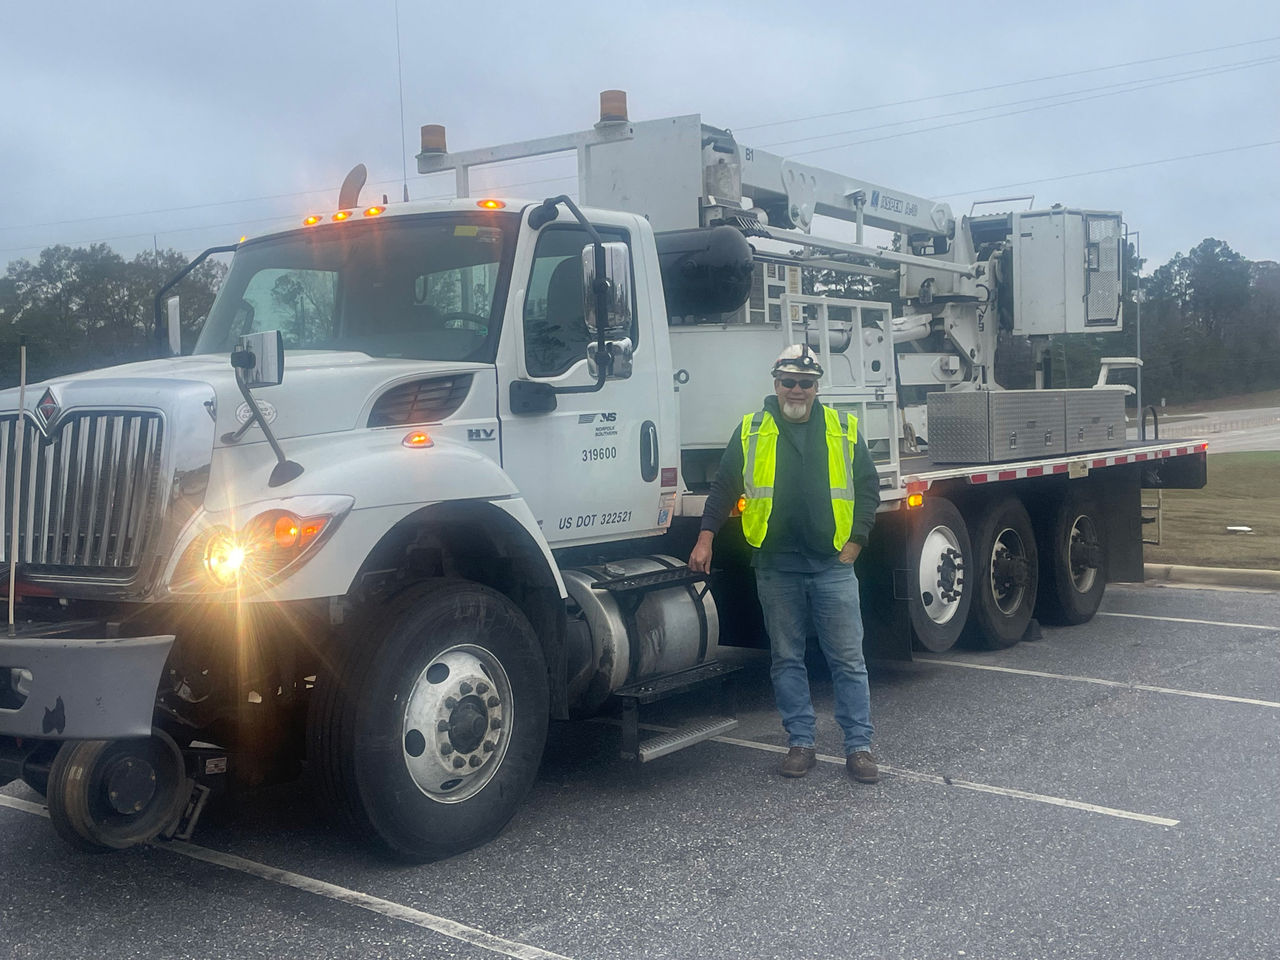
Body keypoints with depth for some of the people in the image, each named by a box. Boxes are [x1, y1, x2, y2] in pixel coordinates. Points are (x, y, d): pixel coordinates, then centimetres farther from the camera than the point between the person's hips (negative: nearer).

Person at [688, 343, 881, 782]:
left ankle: (859, 747, 9)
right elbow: (724, 486, 10)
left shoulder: (843, 430, 7)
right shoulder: (751, 430, 6)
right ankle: (801, 743, 17)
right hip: (776, 567, 0)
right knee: (786, 659, 7)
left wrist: (854, 542, 3)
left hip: (832, 564, 0)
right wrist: (705, 539, 4)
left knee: (848, 658, 1)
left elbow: (868, 487, 11)